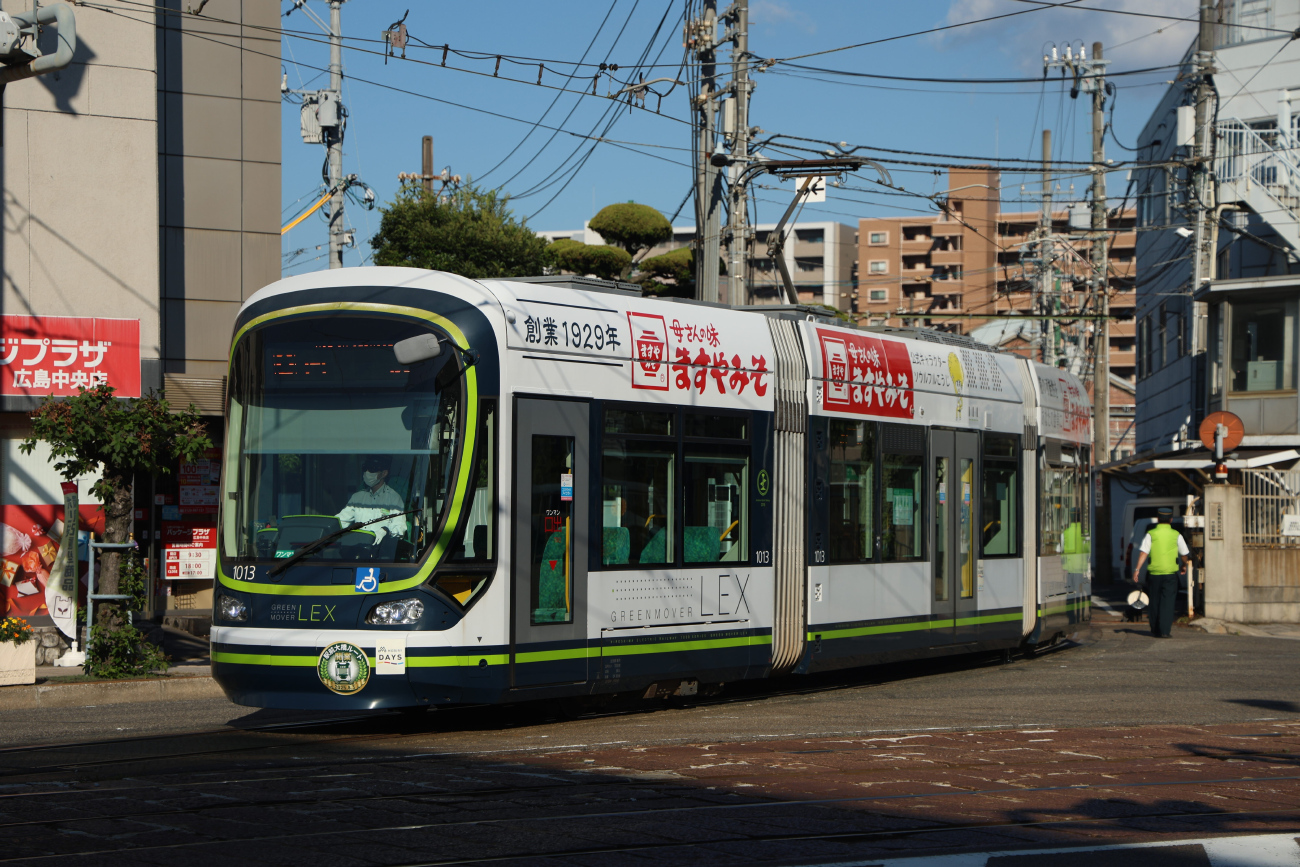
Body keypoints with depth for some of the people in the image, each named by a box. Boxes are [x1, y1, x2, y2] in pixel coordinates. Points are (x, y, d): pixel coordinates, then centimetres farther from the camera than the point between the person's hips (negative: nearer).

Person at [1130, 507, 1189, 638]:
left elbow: (1144, 552, -10)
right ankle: (1164, 630, -10)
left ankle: (1155, 630, 22)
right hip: (1170, 572, -1)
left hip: (1154, 572, 1)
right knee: (1167, 602, -1)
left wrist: (1137, 569, -12)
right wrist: (1184, 565, 28)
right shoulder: (1176, 535, 1)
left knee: (1154, 602, 13)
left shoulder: (1151, 534, -1)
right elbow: (1184, 554, 9)